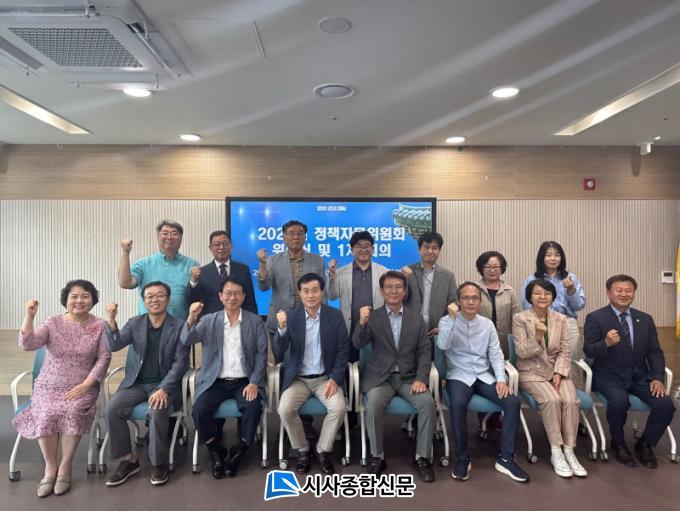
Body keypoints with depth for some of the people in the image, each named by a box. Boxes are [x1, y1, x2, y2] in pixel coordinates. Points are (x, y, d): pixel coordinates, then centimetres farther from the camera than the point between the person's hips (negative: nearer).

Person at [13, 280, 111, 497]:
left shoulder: (100, 326, -1)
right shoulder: (53, 323, 2)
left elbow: (104, 359, -6)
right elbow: (27, 344, -11)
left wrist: (85, 385, -15)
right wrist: (29, 316, -23)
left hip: (82, 388, -1)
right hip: (49, 387, 1)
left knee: (72, 412, -29)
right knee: (46, 414, -26)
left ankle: (65, 467, -10)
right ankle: (50, 467, -5)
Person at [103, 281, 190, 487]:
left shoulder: (179, 326, -4)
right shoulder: (134, 323, 7)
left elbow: (181, 362, -9)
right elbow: (114, 345, -6)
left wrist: (163, 389, -21)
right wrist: (111, 320, -23)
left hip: (164, 383, -4)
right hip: (136, 382, 4)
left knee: (157, 411, -31)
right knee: (111, 410, -20)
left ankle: (158, 463, -9)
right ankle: (128, 460, -1)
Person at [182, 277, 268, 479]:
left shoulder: (255, 321, 4)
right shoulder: (209, 320, 5)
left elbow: (261, 354, 0)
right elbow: (185, 341, -7)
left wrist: (254, 383, -12)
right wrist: (191, 318, -26)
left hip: (244, 381, -1)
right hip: (215, 381, 1)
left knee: (254, 407, -28)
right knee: (200, 409, -24)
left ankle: (238, 452, -4)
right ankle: (215, 451, 0)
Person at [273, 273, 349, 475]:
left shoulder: (335, 316, -3)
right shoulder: (290, 316, -4)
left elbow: (343, 351, -1)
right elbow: (278, 354, -10)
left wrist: (335, 379, -14)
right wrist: (281, 329, -28)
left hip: (325, 377, 0)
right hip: (298, 378, 0)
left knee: (339, 407, -25)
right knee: (285, 409, -24)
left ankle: (323, 450, 1)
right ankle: (302, 450, 3)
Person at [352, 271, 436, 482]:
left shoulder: (416, 318, 7)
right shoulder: (373, 317, 1)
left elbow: (425, 351, 4)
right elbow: (358, 345, -10)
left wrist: (421, 378, -11)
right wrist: (362, 323, -30)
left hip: (409, 377, 2)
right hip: (380, 377, -1)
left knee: (428, 403, -24)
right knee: (373, 404, -30)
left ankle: (422, 458, -5)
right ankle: (377, 457, -8)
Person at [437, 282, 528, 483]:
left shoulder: (487, 324, 10)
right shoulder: (447, 321, -1)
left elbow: (496, 354, 7)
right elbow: (442, 345, -19)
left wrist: (501, 379, -8)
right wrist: (452, 318, -26)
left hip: (484, 376, 4)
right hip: (459, 376, -4)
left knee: (513, 402, -20)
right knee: (457, 404, -34)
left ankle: (505, 458, -7)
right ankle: (462, 458, -14)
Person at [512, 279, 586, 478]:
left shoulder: (560, 319, 8)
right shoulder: (520, 319, -4)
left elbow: (565, 351, 6)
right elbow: (521, 352, -9)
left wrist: (559, 373, -9)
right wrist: (537, 338, -26)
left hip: (557, 371, 3)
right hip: (532, 372, -3)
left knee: (571, 400, -25)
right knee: (552, 400, -29)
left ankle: (569, 451, -14)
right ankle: (556, 452, -17)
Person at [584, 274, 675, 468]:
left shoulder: (645, 319, 10)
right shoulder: (595, 318, -4)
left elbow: (655, 352, 8)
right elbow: (589, 351, -9)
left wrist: (657, 378, -8)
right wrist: (606, 343, -30)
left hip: (640, 376, 4)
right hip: (609, 376, -4)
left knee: (666, 404, -20)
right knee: (619, 401, -33)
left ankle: (645, 444, 10)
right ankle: (618, 444, 0)